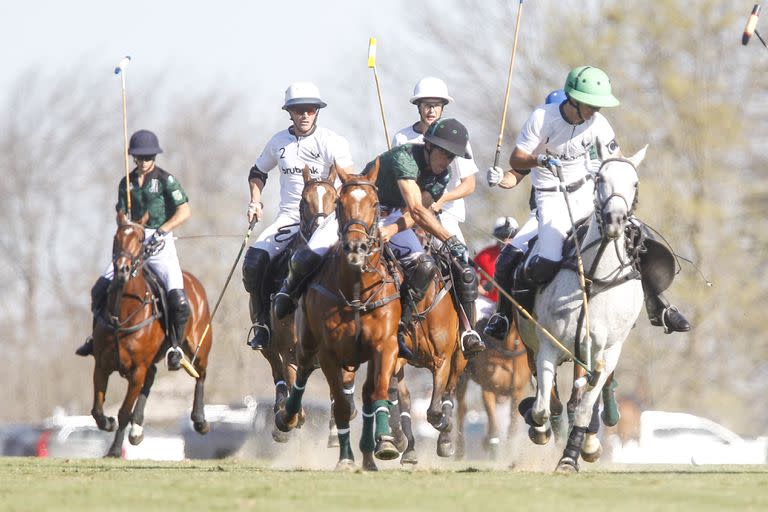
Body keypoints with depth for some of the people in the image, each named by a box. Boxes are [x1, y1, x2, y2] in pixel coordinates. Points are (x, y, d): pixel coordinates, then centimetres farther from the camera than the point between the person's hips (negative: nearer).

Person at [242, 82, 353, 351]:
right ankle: (261, 323, -2)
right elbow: (257, 173, 27)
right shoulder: (278, 142, 11)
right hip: (288, 216, 4)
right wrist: (256, 201, 12)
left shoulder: (331, 142, -2)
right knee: (254, 262, -17)